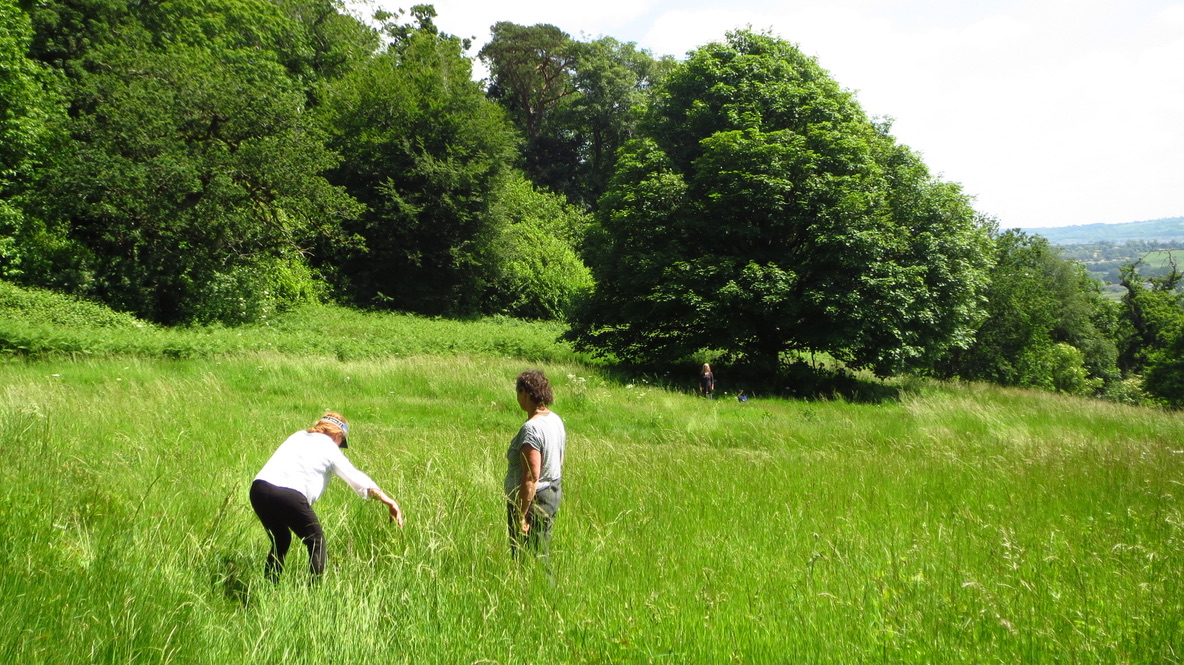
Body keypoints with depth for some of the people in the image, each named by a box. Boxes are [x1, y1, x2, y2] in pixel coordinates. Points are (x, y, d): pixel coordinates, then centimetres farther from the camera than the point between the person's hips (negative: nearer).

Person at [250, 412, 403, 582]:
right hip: (290, 495, -6)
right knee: (316, 543, 11)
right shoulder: (329, 448, 9)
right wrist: (389, 502, 13)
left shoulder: (298, 436, 24)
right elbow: (357, 478, 9)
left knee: (281, 541, 26)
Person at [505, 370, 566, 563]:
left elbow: (531, 478, -26)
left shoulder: (531, 429, -24)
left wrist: (521, 516, -21)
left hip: (533, 499, -9)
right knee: (542, 555, 18)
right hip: (554, 494, 9)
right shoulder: (556, 420, 4)